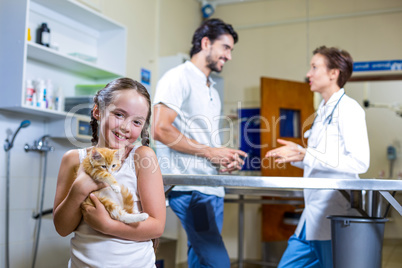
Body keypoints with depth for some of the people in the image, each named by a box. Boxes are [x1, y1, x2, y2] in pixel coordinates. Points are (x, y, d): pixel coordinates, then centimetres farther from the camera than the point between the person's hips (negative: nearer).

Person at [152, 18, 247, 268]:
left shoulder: (212, 90, 23)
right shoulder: (178, 77, -4)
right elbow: (160, 129, -16)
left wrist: (226, 158, 5)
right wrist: (209, 151, -13)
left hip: (213, 187, 9)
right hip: (189, 188, -9)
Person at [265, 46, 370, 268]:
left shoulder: (348, 109, -10)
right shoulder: (323, 111, 18)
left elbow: (359, 162, -19)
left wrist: (307, 155, -21)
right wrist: (298, 153, 9)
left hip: (336, 213, -9)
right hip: (313, 215, 9)